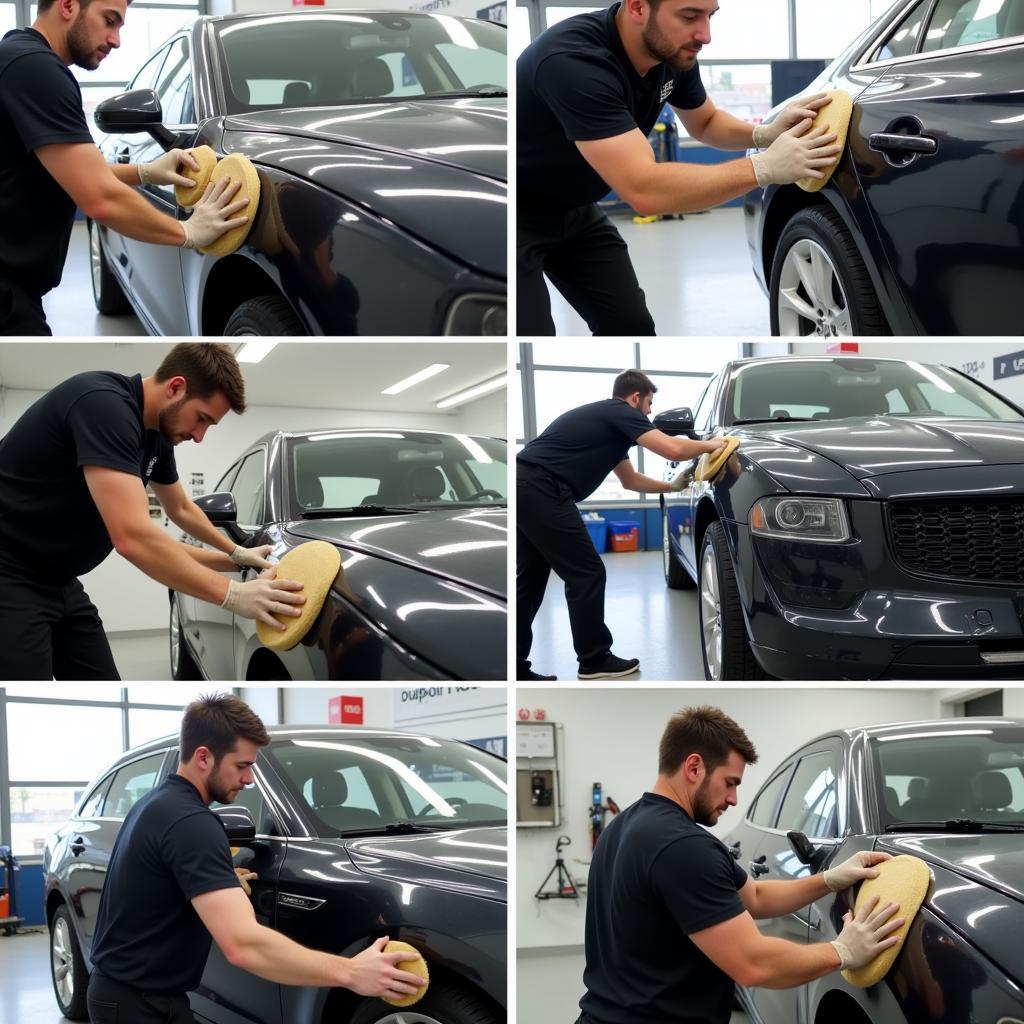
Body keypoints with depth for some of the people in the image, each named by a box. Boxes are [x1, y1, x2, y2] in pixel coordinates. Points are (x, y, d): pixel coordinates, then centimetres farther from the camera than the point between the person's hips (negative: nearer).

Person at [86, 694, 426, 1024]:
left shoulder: (155, 804, 10)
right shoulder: (191, 823, -23)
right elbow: (244, 944, -35)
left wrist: (223, 885, 18)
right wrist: (349, 972, -34)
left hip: (119, 990, 11)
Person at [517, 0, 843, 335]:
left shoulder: (674, 53, -10)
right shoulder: (575, 61, -36)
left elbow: (704, 122, 11)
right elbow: (644, 189, -41)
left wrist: (766, 135, -11)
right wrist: (764, 167, -38)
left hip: (574, 211, 8)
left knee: (631, 326, 3)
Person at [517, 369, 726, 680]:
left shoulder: (606, 418, 29)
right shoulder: (621, 412, 0)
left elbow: (630, 480, 40)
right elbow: (673, 449, -11)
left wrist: (673, 486, 39)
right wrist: (709, 445, 7)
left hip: (524, 487, 10)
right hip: (541, 490, -10)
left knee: (528, 582, 13)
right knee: (586, 574, 0)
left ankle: (514, 668, 13)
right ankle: (594, 660, 8)